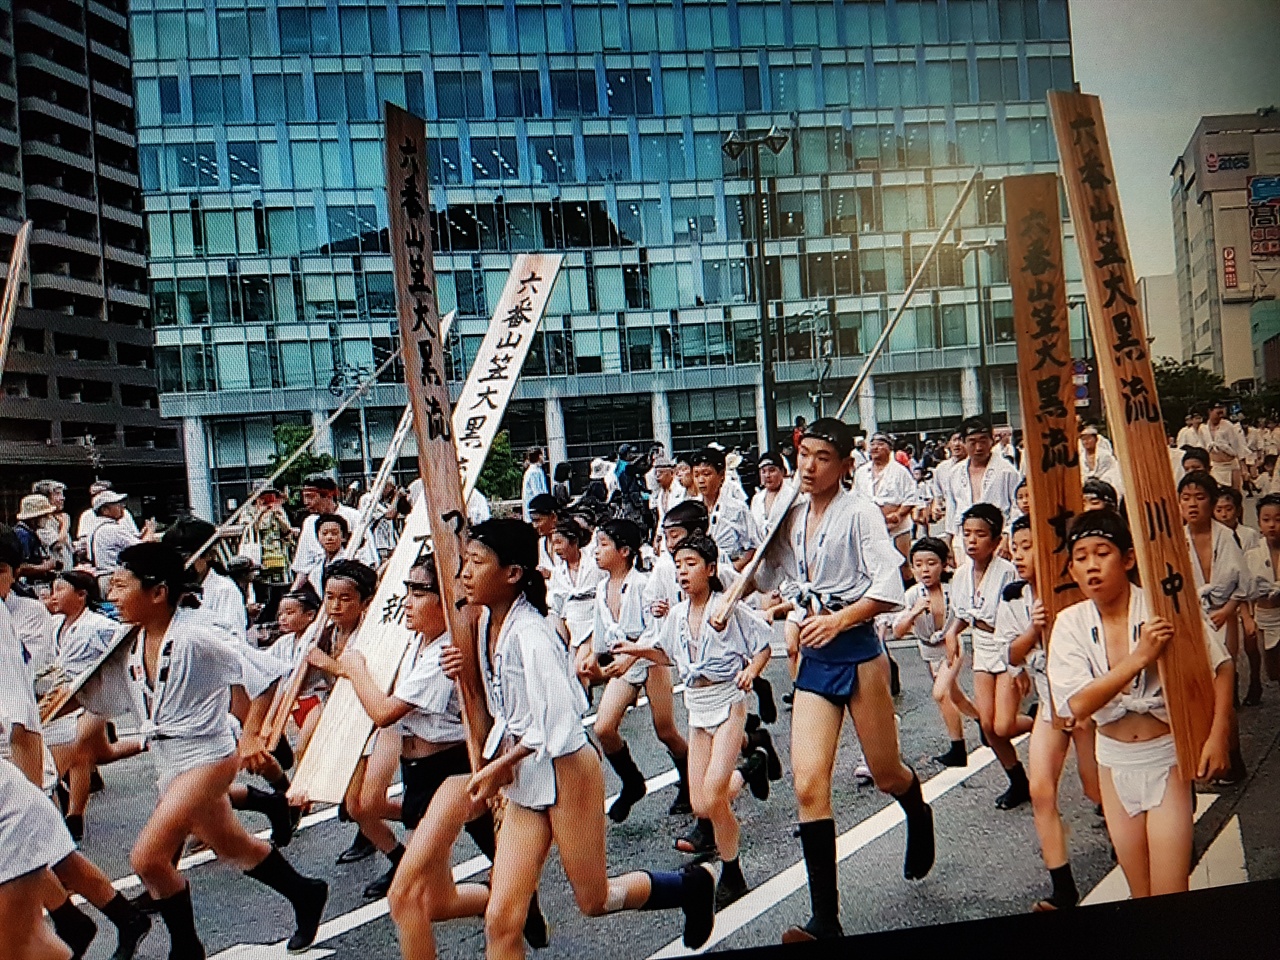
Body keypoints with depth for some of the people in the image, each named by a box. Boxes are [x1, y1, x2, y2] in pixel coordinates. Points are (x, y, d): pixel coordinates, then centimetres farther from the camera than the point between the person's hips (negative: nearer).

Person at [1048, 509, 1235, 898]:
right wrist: (1140, 657, -27)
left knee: (1170, 894, -6)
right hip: (1114, 760, 3)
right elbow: (1077, 705, -19)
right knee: (1139, 891, 15)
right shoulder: (1069, 624, -9)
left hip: (1167, 754, -3)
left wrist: (1218, 735, -13)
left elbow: (1222, 667, -4)